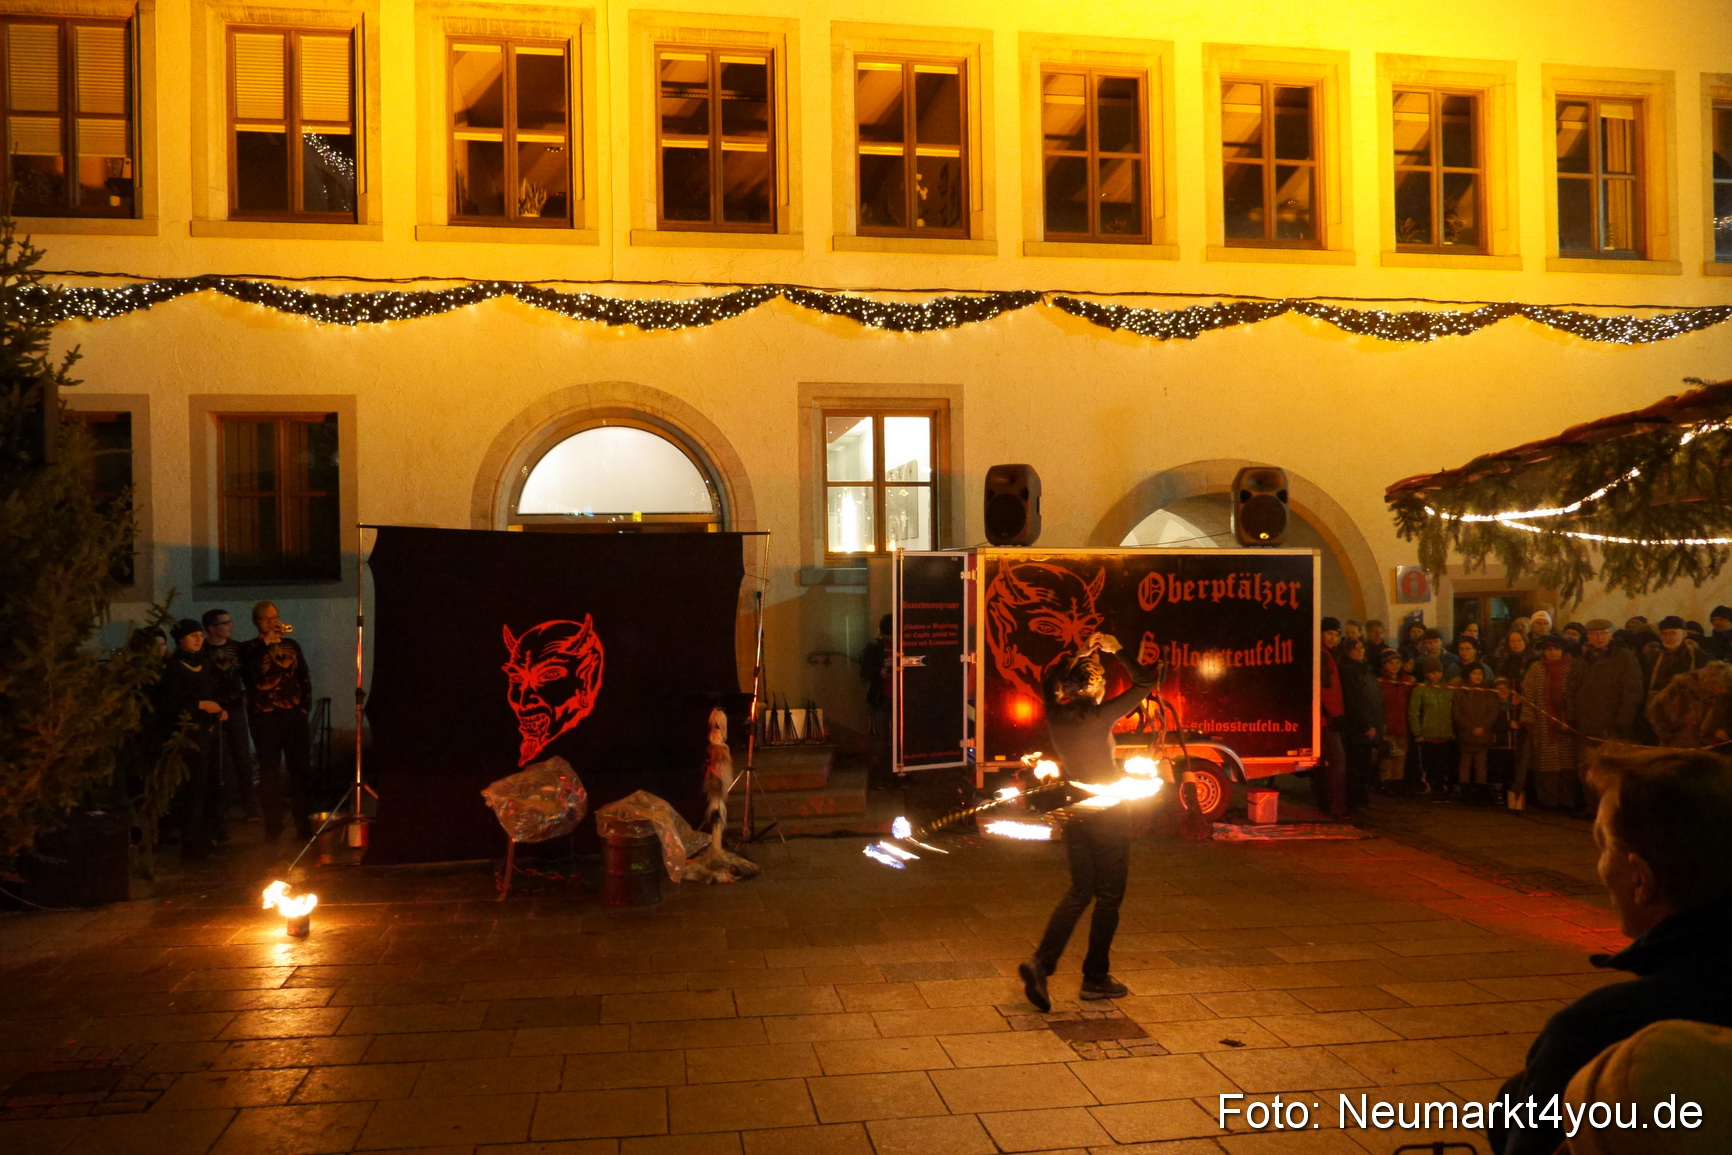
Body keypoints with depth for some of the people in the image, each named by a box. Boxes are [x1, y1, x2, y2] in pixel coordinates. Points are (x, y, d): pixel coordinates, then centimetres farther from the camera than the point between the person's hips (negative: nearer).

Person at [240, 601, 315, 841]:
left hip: (294, 715, 2)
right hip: (264, 718, -2)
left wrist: (305, 706, 5)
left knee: (301, 770, 1)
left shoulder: (291, 645, 12)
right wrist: (266, 642, -15)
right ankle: (273, 828, 8)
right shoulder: (250, 649, 4)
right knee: (270, 773, 2)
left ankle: (304, 825, 8)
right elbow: (249, 673, -15)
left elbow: (305, 678, 15)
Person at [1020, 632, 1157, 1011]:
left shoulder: (1055, 715, -3)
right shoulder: (1099, 716, -18)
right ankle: (1096, 978, 16)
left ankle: (1041, 962, 2)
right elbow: (1145, 681, -12)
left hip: (1074, 814, 6)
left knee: (1079, 892, 16)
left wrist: (1077, 655, 15)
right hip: (1109, 816, -6)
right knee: (1108, 897, 9)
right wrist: (1116, 651, -4)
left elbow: (1050, 682, 20)